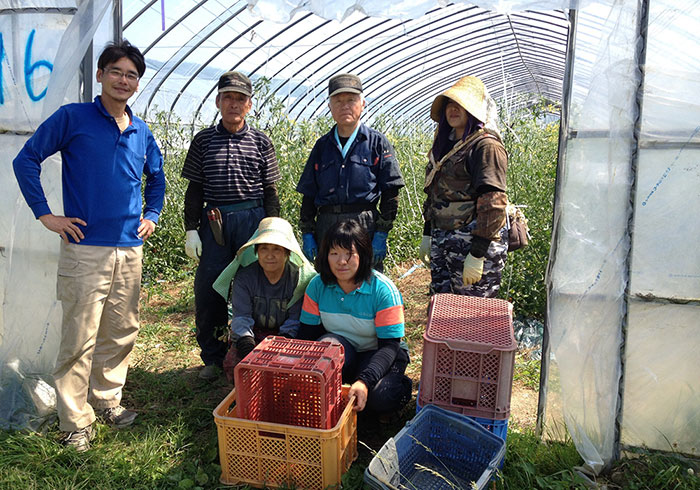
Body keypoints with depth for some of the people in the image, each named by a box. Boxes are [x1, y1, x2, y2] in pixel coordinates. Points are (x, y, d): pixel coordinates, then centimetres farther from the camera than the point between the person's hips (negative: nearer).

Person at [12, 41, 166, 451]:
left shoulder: (142, 133, 13)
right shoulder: (72, 118, -1)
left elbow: (157, 177, 29)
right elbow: (26, 161, -1)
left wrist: (152, 216, 18)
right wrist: (46, 214, -6)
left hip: (130, 249, 5)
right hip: (85, 247, -5)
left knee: (122, 333, 13)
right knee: (80, 338, -2)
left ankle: (108, 399, 30)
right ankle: (76, 422, 11)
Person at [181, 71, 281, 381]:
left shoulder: (260, 142, 7)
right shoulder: (203, 141, 8)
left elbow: (270, 191, 8)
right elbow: (195, 189, 8)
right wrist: (191, 229, 2)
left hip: (253, 220, 0)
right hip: (214, 223, 1)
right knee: (208, 291, 2)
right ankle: (213, 359, 18)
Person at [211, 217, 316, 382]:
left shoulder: (298, 277, -9)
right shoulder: (244, 276, -8)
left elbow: (295, 319, -8)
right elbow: (241, 316, -12)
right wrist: (245, 342, -30)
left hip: (285, 333, -1)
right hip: (254, 332, 1)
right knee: (232, 364, -25)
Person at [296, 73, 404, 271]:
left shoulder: (377, 142, 5)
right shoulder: (322, 145, 14)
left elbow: (390, 193, 1)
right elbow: (309, 194, 15)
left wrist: (381, 234, -6)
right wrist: (306, 234, 7)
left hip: (364, 225, -3)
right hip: (326, 226, 3)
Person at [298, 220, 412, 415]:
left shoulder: (383, 290, -20)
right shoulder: (318, 286, -10)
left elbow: (389, 345, -22)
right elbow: (307, 334, -6)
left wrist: (365, 381, -39)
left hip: (377, 354, -2)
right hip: (341, 353, 2)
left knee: (379, 397, -31)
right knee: (327, 343, -33)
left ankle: (402, 386, 5)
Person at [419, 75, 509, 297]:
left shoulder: (486, 145, -11)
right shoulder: (446, 143, 17)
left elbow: (493, 203, -19)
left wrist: (477, 254, -22)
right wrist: (427, 235, 21)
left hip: (474, 242, -8)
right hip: (442, 242, 8)